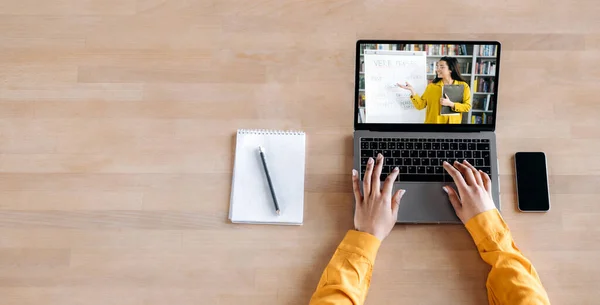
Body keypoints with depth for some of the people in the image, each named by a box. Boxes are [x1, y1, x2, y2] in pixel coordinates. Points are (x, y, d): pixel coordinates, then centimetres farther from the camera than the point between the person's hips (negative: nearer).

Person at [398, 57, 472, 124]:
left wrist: (450, 104, -19)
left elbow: (467, 107, -6)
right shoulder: (432, 85, 0)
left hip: (452, 122, -1)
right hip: (432, 122, 1)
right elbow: (420, 105, -4)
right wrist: (412, 90, -15)